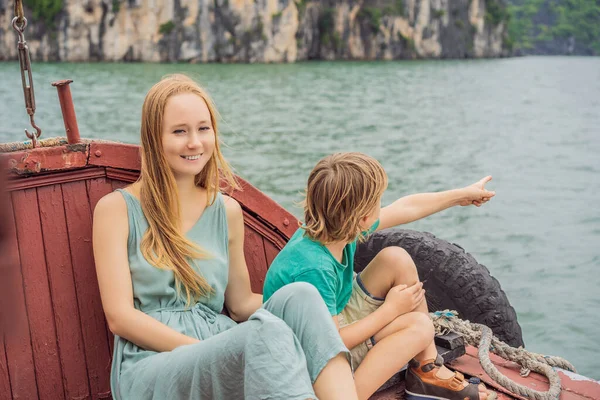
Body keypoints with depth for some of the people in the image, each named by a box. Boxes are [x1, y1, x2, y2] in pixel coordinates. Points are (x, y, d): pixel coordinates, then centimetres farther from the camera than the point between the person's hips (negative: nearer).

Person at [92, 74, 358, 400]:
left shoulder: (228, 211, 15)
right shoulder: (116, 208, 1)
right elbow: (120, 317, -6)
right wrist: (207, 351, -16)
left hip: (221, 354, 5)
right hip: (152, 364, -4)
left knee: (298, 296, -26)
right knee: (268, 332, -34)